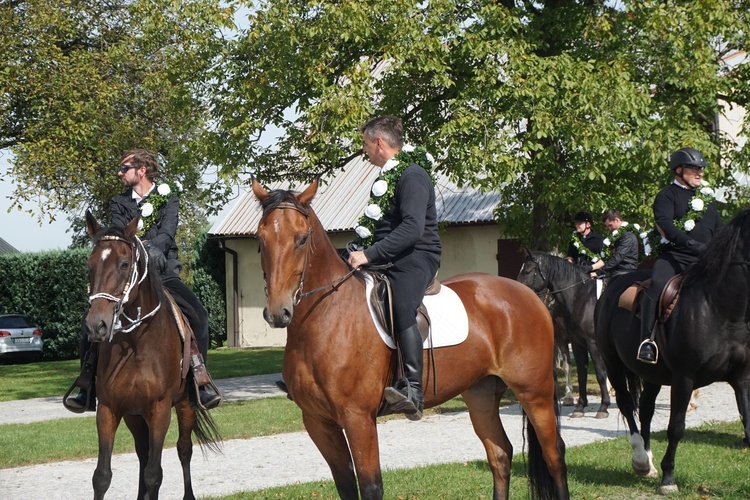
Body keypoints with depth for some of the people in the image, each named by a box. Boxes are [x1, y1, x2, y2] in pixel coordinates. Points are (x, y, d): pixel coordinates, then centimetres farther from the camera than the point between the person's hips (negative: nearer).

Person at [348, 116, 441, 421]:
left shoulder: (413, 175, -11)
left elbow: (412, 228, -22)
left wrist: (370, 254, -25)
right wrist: (363, 254, 13)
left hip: (415, 260, -11)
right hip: (388, 260, 11)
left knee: (401, 307, -32)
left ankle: (413, 392, -42)